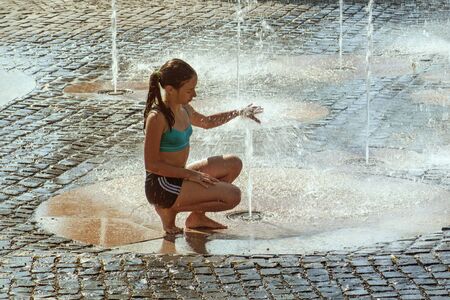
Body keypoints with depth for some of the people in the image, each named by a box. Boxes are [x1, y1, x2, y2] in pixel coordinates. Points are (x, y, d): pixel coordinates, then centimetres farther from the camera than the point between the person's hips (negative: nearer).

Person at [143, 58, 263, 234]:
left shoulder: (183, 109, 6)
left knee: (234, 164, 15)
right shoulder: (157, 118, -22)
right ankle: (171, 209, -4)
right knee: (232, 196, -17)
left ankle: (198, 217, 14)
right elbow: (151, 164, -20)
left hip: (178, 177, 10)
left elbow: (206, 123, 29)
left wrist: (239, 113, 20)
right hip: (162, 186, -10)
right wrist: (190, 174, -19)